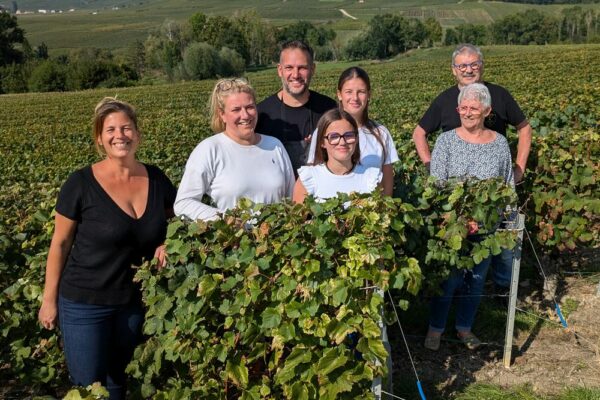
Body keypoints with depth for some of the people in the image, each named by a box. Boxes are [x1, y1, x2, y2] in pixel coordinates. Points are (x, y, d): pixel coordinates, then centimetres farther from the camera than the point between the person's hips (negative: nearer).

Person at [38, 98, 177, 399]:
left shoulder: (157, 179, -4)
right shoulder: (81, 184, -15)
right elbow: (60, 243, -7)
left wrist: (167, 245, -9)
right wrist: (49, 299, -4)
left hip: (136, 300, 4)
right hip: (84, 303, -3)